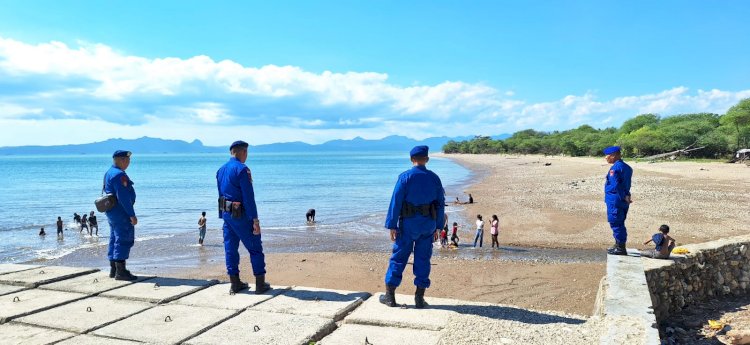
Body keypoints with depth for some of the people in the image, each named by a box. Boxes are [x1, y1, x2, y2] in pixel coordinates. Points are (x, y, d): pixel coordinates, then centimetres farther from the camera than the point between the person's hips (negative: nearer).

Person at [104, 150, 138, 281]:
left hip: (111, 212, 11)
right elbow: (123, 197, -24)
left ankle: (113, 270, 21)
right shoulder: (119, 175, -18)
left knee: (115, 239, 15)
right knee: (124, 240, -8)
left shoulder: (109, 173, 15)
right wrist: (132, 215, -23)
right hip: (121, 212, -11)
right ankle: (120, 271, -8)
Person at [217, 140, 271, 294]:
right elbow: (248, 197, -19)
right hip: (241, 215, -8)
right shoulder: (242, 169, -15)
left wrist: (223, 217, 20)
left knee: (230, 248, 11)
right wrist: (255, 220, -17)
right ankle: (260, 284, 4)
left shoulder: (221, 170, 11)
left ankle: (235, 284, 16)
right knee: (255, 248, 2)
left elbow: (220, 195, 15)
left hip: (226, 214, 8)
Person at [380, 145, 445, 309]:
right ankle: (419, 298, 12)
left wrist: (392, 226, -7)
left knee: (398, 258, 6)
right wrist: (438, 227, 14)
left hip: (408, 223, -3)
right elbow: (441, 203, 7)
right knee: (423, 260, 9)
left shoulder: (405, 177, -8)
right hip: (428, 224, 3)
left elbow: (396, 202, -11)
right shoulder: (434, 178, 4)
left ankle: (390, 295, 11)